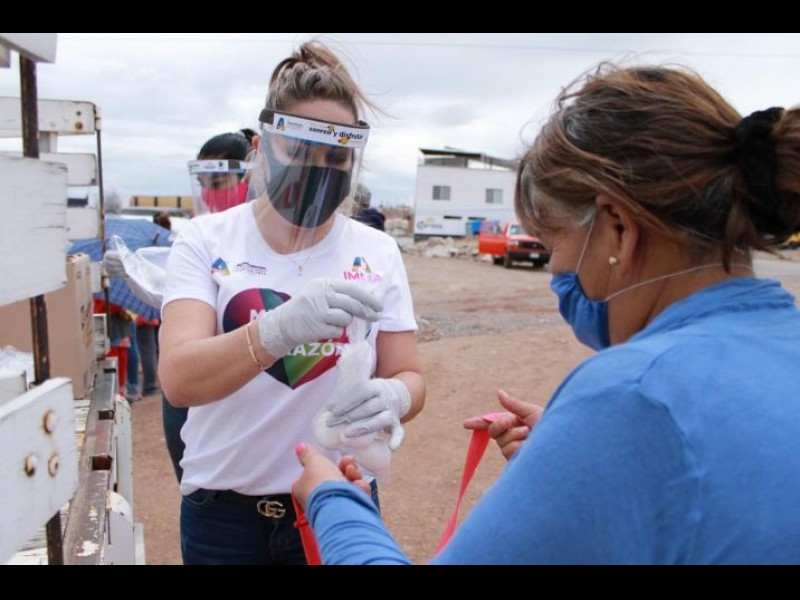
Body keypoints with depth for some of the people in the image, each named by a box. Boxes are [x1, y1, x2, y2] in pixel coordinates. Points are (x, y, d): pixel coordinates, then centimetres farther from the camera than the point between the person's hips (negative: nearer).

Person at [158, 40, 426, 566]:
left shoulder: (377, 252, -5)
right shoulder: (207, 240, -9)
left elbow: (409, 377, -4)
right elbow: (178, 380, -20)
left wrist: (391, 398, -28)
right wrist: (278, 329, -39)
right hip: (223, 509, 0)